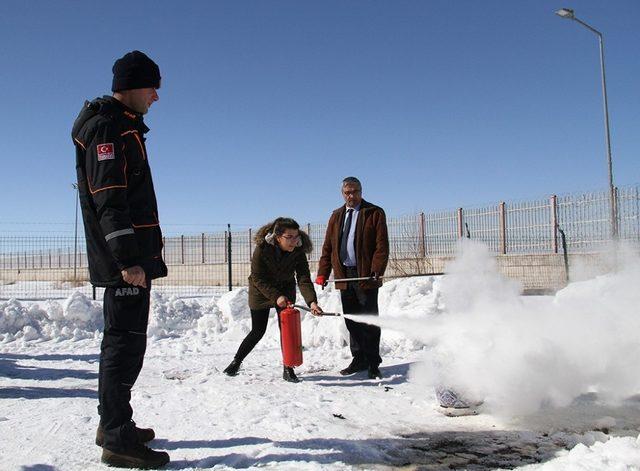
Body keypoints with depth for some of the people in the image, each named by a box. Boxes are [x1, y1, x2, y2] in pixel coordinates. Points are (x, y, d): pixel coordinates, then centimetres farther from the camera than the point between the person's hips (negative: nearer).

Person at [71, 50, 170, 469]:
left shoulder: (123, 127, 20)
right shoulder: (107, 128, -10)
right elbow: (109, 200, -20)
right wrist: (128, 259, -24)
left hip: (131, 256, 11)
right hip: (123, 260, -11)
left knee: (124, 338, 15)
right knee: (125, 341, -7)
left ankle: (114, 426, 26)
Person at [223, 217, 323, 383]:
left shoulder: (298, 252, -23)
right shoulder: (262, 248, -30)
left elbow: (304, 279, -29)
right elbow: (258, 278, -24)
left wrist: (312, 301, -44)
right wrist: (276, 296, -34)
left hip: (285, 290, 2)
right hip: (261, 292, -2)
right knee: (258, 331, 4)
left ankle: (288, 369, 7)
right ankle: (236, 361, 26)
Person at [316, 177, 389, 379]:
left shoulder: (375, 213, 1)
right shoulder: (336, 216, 16)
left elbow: (382, 246, -7)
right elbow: (327, 247, 14)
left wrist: (376, 272, -18)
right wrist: (322, 274, 4)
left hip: (366, 276, -5)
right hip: (343, 275, 5)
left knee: (369, 320, 0)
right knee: (351, 320, 10)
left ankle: (373, 363, 9)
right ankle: (359, 360, 21)